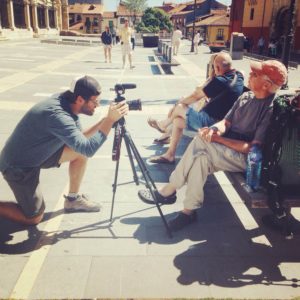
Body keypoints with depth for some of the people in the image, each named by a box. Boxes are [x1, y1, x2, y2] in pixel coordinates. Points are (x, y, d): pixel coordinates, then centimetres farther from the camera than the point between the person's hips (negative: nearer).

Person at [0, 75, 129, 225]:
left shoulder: (67, 103, -7)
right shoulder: (57, 114, -34)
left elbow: (80, 138, 3)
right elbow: (88, 149, -39)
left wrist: (105, 120, -9)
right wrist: (110, 120, -34)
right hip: (18, 166, -8)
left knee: (80, 151, 0)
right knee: (34, 217, 1)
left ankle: (73, 199, 15)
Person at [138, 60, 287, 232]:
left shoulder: (271, 109, -16)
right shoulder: (246, 96, 9)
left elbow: (254, 148, -21)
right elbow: (226, 123, 8)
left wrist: (218, 138, -19)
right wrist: (213, 130, -17)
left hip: (247, 159, -7)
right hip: (227, 151, 7)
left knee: (200, 142, -26)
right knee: (202, 157, -24)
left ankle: (168, 191, -11)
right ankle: (189, 211, -14)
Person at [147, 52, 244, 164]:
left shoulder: (220, 81, -23)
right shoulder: (238, 76, 1)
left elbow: (196, 96, -12)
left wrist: (181, 101, 6)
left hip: (208, 122, -9)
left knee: (179, 107, 6)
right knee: (177, 120, 14)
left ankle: (164, 124, 36)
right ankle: (169, 155, 19)